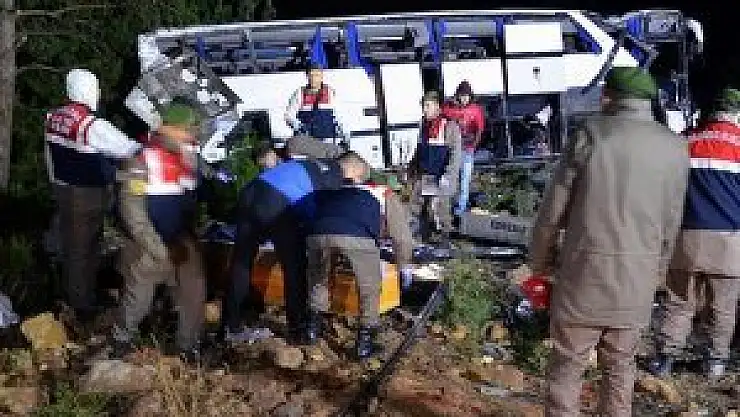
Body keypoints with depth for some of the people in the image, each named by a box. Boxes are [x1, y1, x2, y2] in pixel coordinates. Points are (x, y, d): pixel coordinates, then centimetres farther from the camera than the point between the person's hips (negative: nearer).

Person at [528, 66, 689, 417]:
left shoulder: (591, 134, -7)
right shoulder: (675, 149, 2)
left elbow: (552, 212, -5)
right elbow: (669, 230, 8)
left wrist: (539, 263, 10)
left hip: (583, 278, -3)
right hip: (634, 287, 3)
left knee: (567, 368, 9)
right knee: (619, 369, 17)